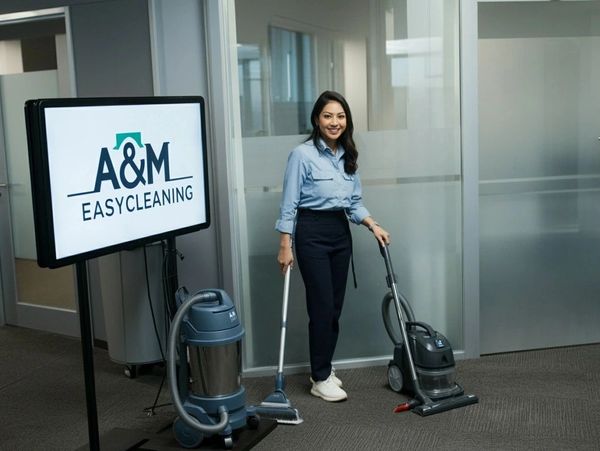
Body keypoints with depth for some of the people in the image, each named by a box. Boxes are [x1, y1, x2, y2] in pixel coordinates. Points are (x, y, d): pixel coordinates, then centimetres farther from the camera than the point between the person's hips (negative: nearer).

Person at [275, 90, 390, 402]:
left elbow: (355, 202, 13)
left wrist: (374, 226, -1)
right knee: (322, 306, -4)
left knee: (335, 307, 10)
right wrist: (285, 246, -14)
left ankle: (322, 368, 25)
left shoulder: (347, 156, 8)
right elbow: (288, 204, -11)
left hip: (341, 233, 7)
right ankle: (321, 379, 8)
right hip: (312, 233, -7)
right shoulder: (302, 154, -11)